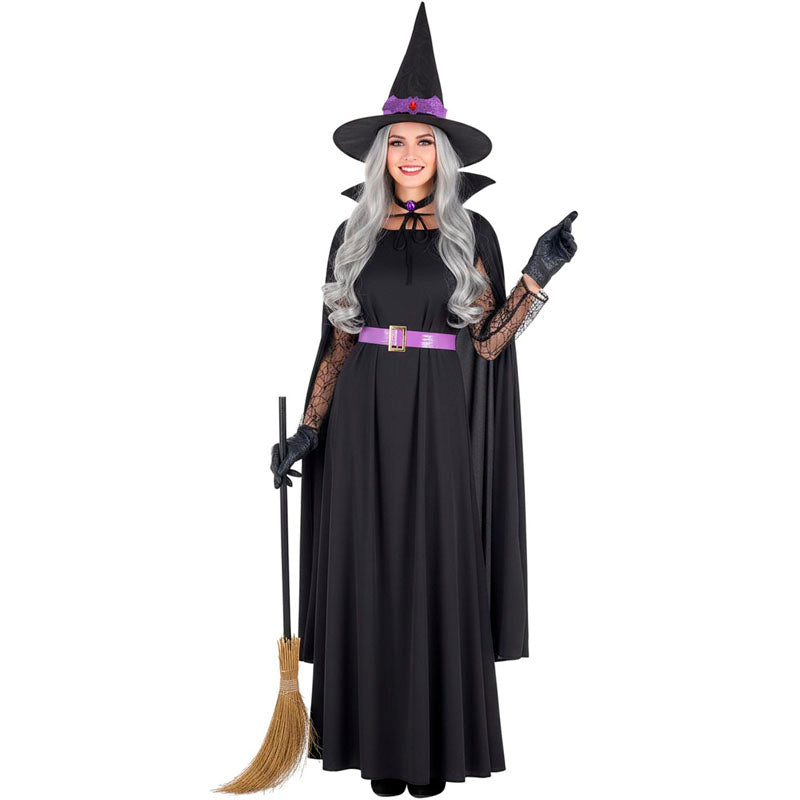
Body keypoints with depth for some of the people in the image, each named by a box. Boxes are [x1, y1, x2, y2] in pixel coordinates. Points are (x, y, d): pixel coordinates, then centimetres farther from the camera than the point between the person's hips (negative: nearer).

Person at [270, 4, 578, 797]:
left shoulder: (473, 233, 3)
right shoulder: (355, 233, 7)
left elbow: (488, 343, 0)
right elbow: (339, 340, 6)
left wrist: (538, 274, -12)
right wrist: (308, 429, -1)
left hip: (443, 424, -1)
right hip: (367, 421, 1)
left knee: (441, 573, 2)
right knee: (372, 574, 4)